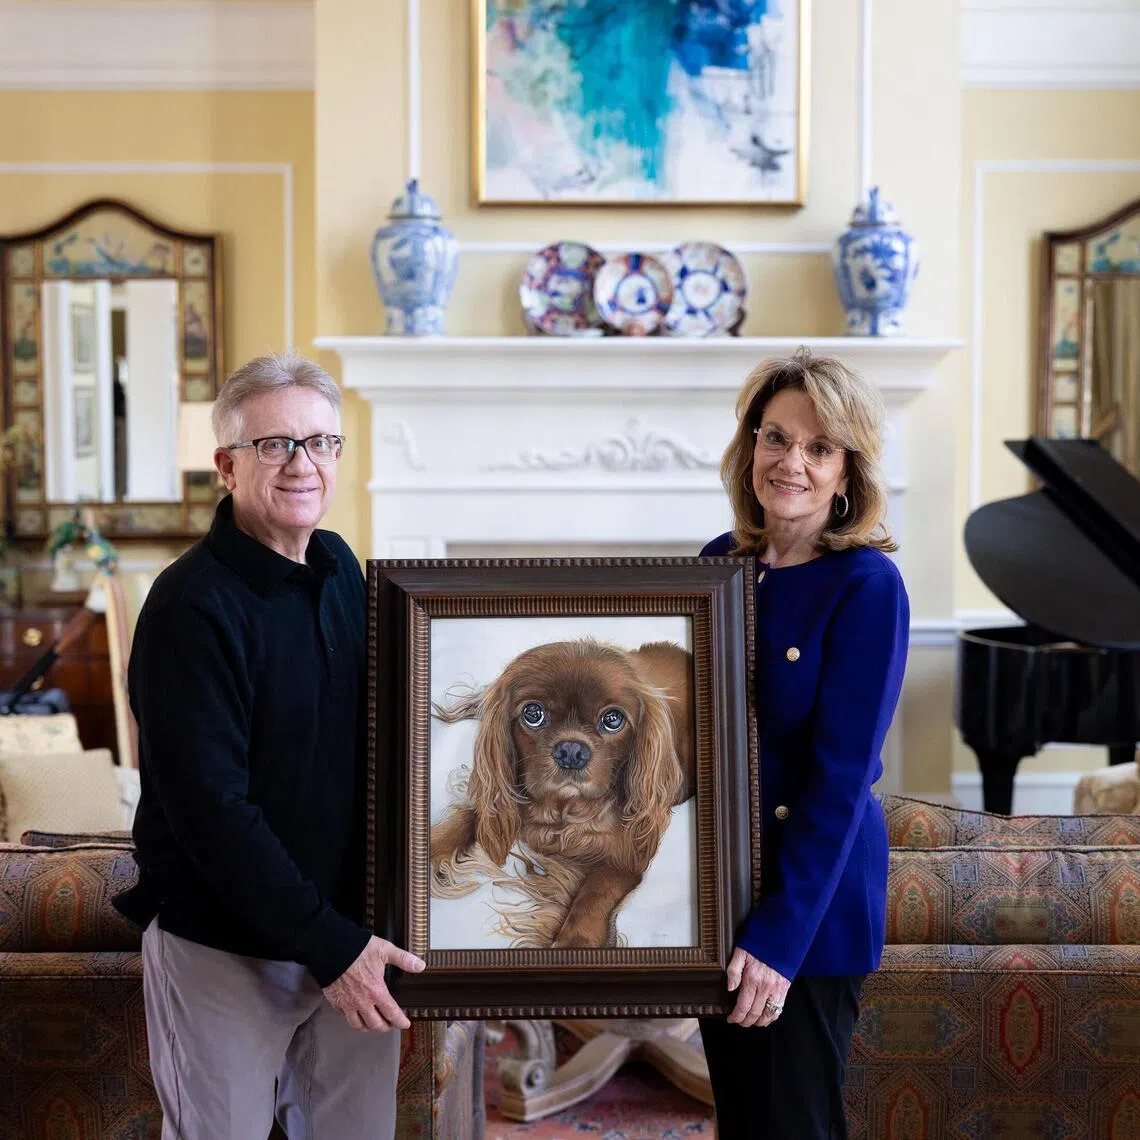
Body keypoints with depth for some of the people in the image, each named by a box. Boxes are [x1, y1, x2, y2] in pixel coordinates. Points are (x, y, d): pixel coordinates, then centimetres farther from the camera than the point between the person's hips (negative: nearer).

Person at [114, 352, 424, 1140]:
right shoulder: (192, 605, -18)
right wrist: (325, 943, -21)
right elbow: (209, 806, -21)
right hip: (228, 948, -6)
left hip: (350, 932, 6)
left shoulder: (340, 567, 5)